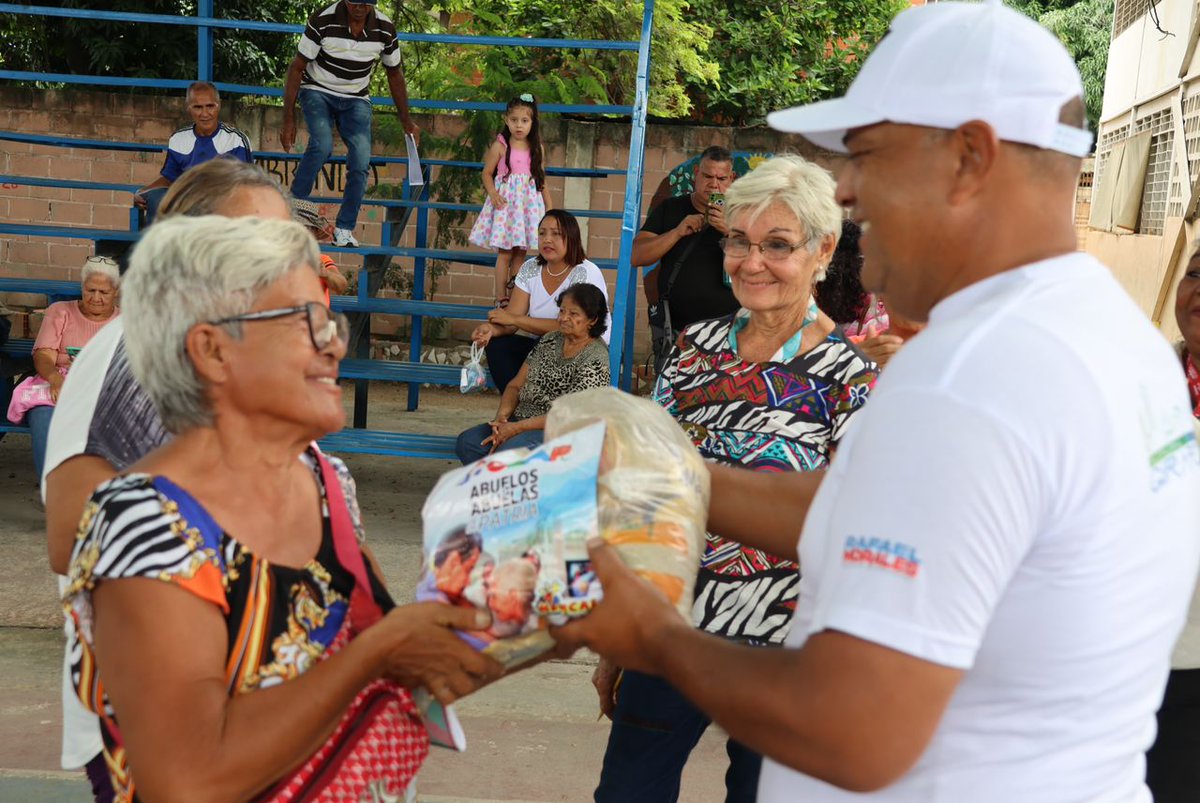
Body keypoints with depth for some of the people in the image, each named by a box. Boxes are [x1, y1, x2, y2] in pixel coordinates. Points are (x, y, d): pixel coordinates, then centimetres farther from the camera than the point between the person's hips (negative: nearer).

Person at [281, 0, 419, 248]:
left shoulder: (385, 29, -13)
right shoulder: (323, 21, -23)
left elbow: (394, 73, 5)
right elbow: (297, 68, -16)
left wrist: (406, 121, 7)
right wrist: (288, 120, -19)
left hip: (356, 99, 3)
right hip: (318, 91, -3)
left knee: (361, 161, -15)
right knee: (322, 146, -30)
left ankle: (344, 229, -1)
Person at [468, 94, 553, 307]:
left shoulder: (537, 149, 6)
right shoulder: (500, 146, -4)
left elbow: (541, 179, 14)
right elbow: (487, 173, 1)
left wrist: (549, 207, 13)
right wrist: (493, 194, -16)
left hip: (529, 202, 3)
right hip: (505, 202, -3)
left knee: (520, 252, 6)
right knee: (504, 253, -4)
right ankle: (501, 298, 1)